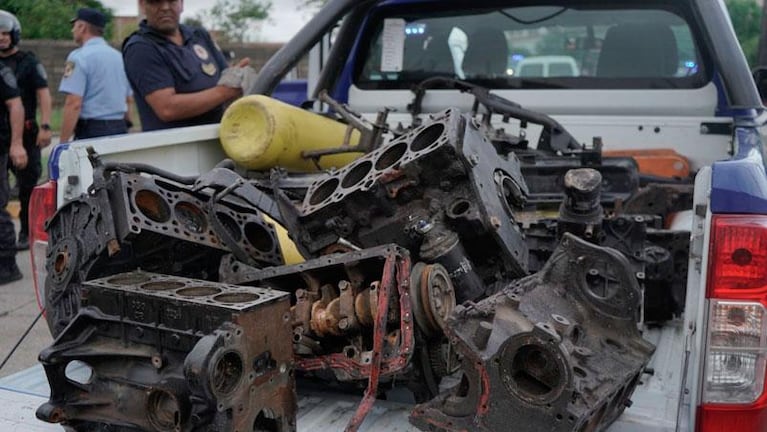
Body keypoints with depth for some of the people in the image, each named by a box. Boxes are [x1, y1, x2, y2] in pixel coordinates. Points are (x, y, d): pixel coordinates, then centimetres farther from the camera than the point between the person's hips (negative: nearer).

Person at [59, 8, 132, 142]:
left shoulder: (79, 57, -9)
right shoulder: (118, 55, 12)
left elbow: (74, 103, -16)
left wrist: (63, 142, -15)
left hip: (91, 131, -6)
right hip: (120, 130, 7)